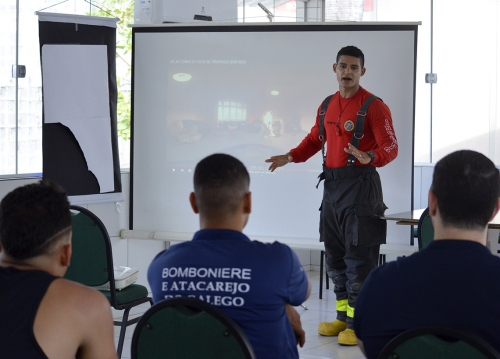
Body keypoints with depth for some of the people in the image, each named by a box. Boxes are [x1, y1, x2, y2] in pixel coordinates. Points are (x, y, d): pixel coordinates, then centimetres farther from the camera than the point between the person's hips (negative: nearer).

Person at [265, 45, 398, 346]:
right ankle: (343, 317, 23)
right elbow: (314, 140, 22)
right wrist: (290, 157, 6)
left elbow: (391, 147, -14)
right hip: (332, 185, 8)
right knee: (335, 255, 12)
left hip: (361, 185, -8)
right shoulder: (327, 106, 13)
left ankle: (358, 323, -1)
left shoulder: (374, 106, -9)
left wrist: (370, 158, -33)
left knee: (359, 257, -6)